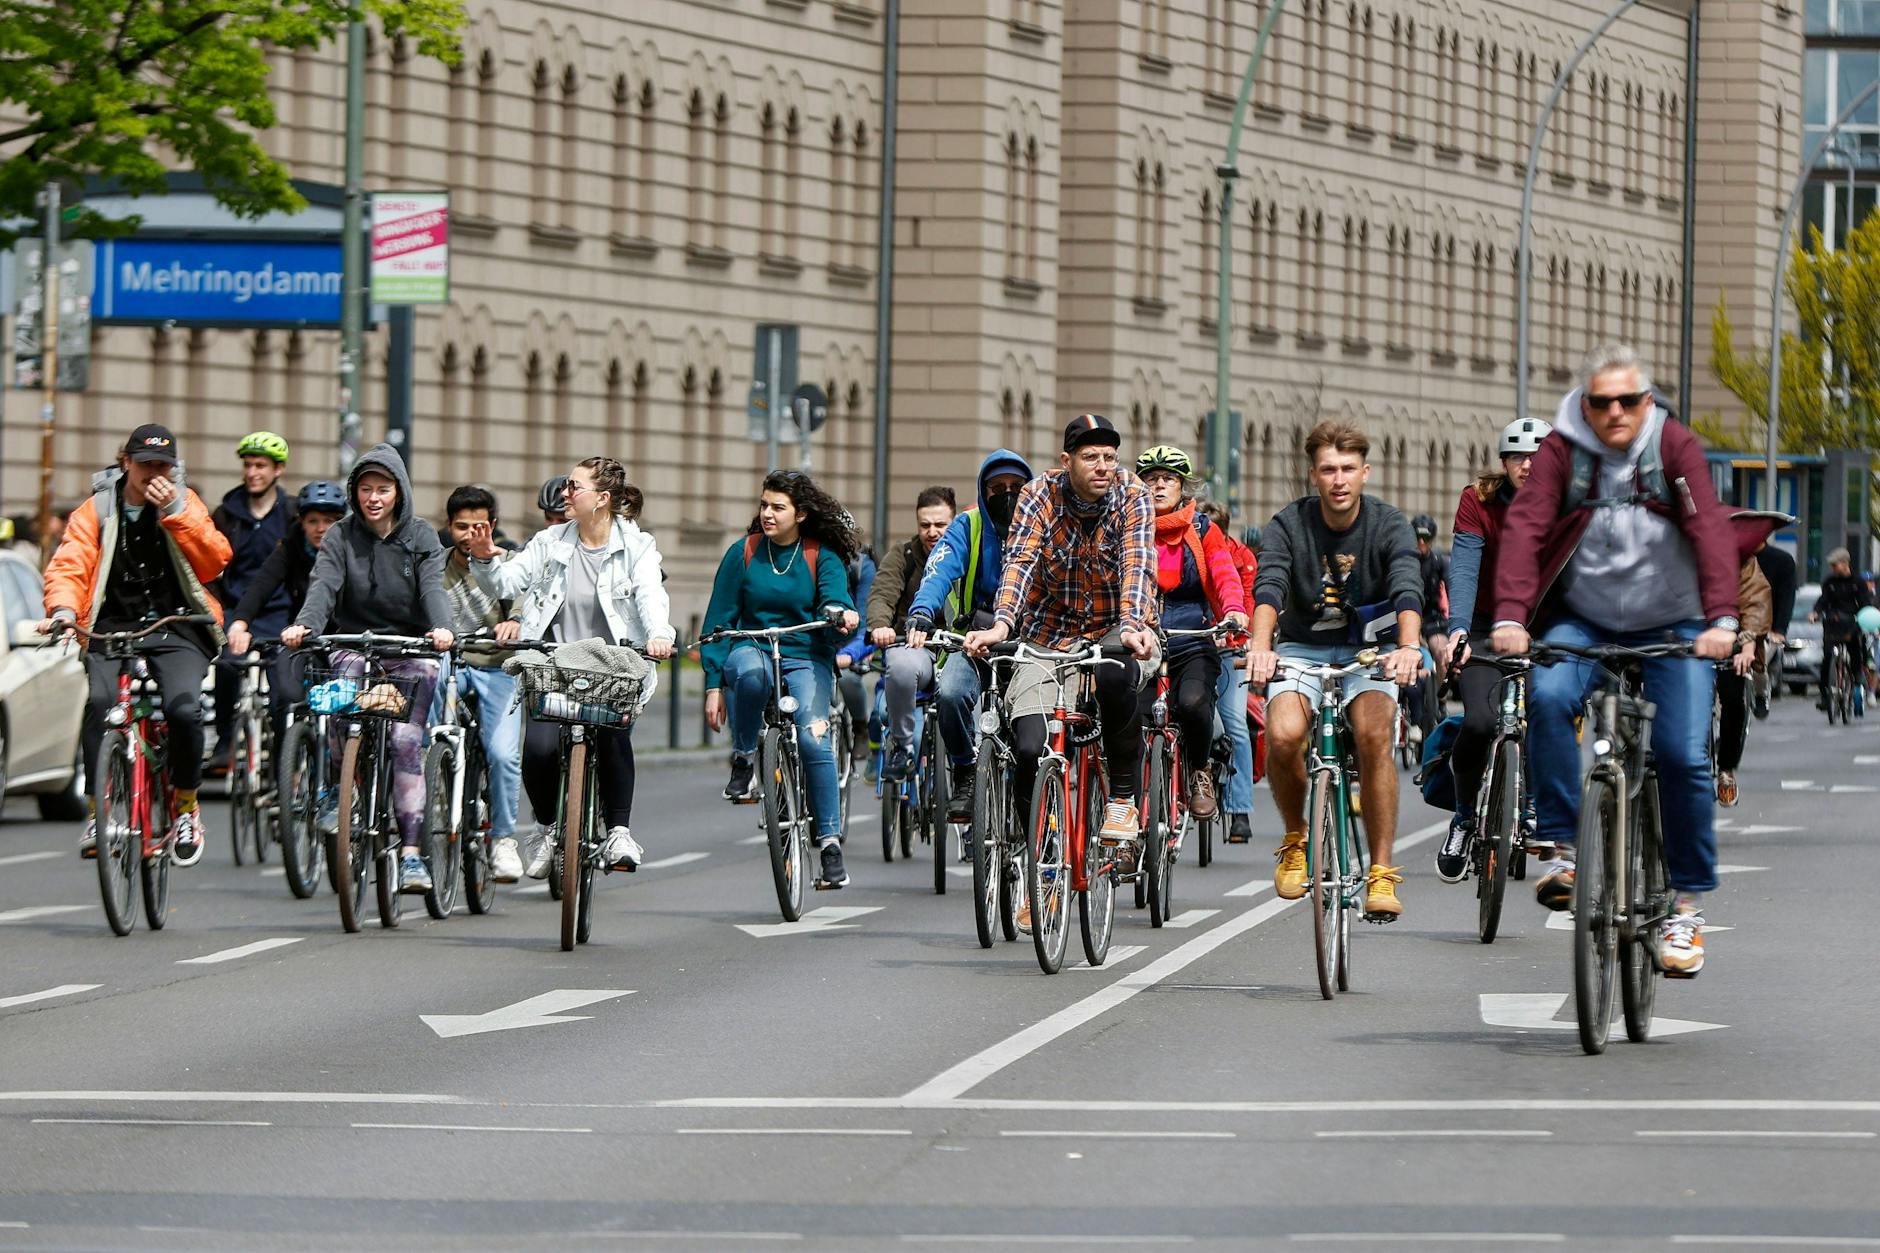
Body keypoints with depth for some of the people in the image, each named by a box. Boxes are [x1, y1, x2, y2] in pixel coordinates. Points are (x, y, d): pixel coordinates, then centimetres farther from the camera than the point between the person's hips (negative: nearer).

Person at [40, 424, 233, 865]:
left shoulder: (184, 502, 10)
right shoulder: (96, 510, 8)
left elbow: (214, 562, -2)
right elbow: (69, 565, -4)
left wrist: (175, 511, -12)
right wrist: (63, 608, -25)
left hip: (177, 627, 0)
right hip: (114, 626, 0)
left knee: (183, 707, -26)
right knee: (100, 700, -29)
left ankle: (185, 801, -1)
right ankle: (100, 809, -20)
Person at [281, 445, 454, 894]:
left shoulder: (421, 537, 3)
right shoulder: (341, 537, 3)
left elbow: (432, 587, -12)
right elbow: (323, 585, -12)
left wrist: (441, 629, -33)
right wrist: (303, 624, -32)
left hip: (410, 650, 0)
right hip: (353, 643, 0)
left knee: (406, 740, -14)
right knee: (346, 674, -34)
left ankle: (411, 853, -13)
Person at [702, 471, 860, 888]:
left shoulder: (823, 557, 3)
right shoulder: (743, 553, 4)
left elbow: (834, 599, -12)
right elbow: (719, 619, 6)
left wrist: (842, 614, -38)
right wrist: (714, 683, -1)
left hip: (806, 660, 0)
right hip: (752, 648, 0)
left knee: (814, 739, -24)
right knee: (750, 670, -39)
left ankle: (831, 842, -16)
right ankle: (743, 759, -17)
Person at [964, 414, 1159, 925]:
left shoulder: (1132, 497, -12)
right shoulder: (1040, 496, -10)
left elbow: (1138, 564, -26)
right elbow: (1019, 564, -22)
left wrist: (1133, 625, -45)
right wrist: (1000, 626, -41)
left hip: (1115, 631, -1)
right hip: (1049, 636, 1)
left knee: (1114, 677, -38)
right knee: (1029, 749, -16)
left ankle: (1123, 797, -17)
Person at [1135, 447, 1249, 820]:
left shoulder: (1202, 531, 7)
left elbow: (1226, 575, -8)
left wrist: (1234, 609, -29)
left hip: (1193, 647, -1)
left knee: (1193, 703, -30)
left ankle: (1199, 772, -3)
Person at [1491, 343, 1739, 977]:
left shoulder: (1674, 447, -8)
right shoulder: (1561, 450, -7)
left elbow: (1710, 528, -20)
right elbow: (1524, 528, -17)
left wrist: (1720, 620, -34)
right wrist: (1511, 616, -33)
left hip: (1670, 627, 0)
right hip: (1583, 623, 0)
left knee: (1683, 755, -12)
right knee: (1548, 696, -30)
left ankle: (1687, 906, 2)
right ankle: (1563, 847, -17)